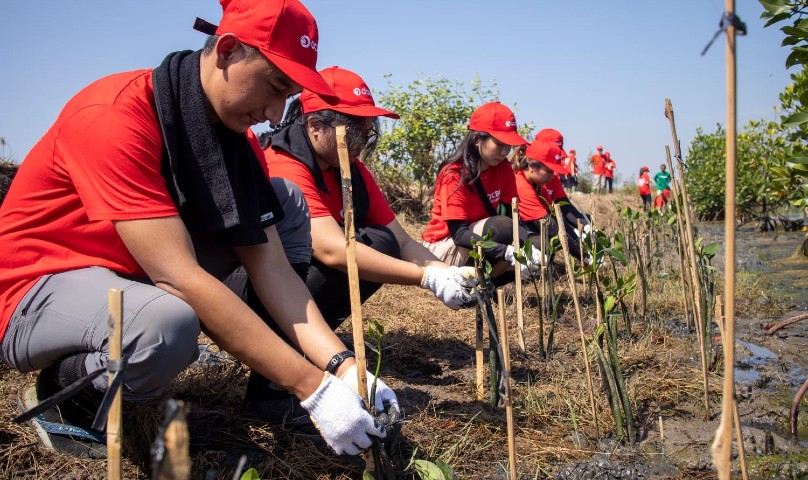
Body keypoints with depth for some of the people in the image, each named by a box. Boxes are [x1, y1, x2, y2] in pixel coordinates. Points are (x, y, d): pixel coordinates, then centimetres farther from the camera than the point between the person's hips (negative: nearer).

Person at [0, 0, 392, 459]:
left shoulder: (238, 137, -4)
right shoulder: (113, 115, -28)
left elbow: (270, 266, -10)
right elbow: (178, 277, -35)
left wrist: (343, 366, -23)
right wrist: (314, 388, -35)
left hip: (137, 276, 8)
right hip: (40, 291, -7)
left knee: (285, 199, -2)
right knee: (168, 324, -41)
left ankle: (270, 383, -2)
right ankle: (62, 390, -6)